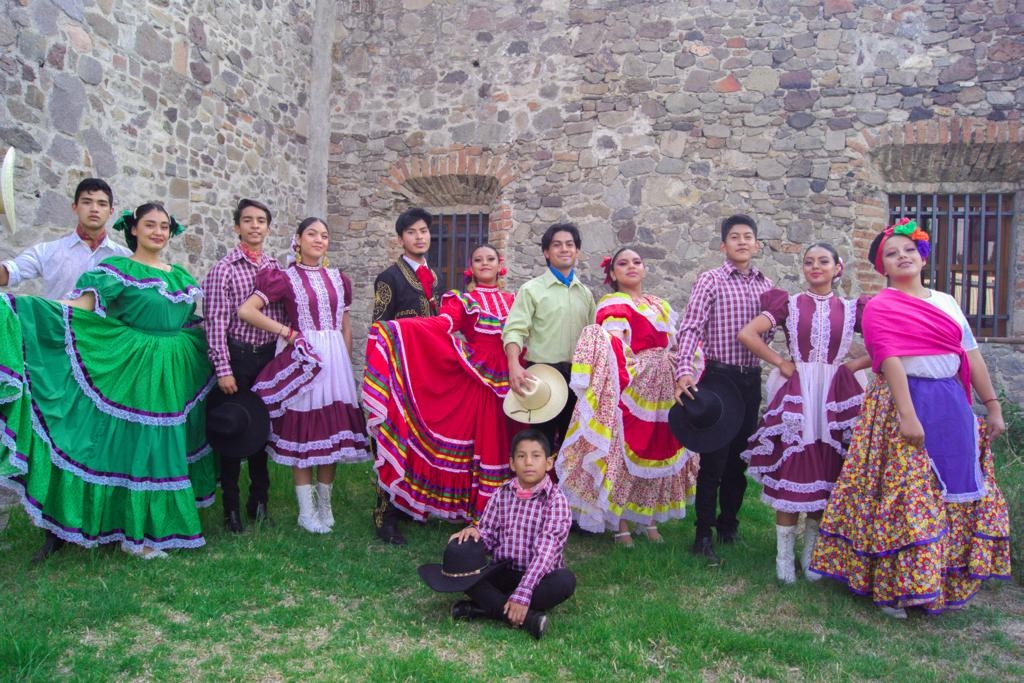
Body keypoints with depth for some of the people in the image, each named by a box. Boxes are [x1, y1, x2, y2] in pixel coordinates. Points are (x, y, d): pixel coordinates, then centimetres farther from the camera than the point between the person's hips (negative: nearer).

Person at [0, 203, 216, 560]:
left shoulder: (181, 275, 12)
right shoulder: (118, 269, -5)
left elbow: (196, 325, 19)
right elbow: (77, 310, -15)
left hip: (176, 375, 6)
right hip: (135, 372, -6)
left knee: (170, 446, 12)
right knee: (138, 445, 0)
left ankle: (163, 518, 26)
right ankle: (137, 533, 12)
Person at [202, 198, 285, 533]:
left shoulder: (275, 268, 8)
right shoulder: (224, 269, -6)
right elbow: (215, 322, -10)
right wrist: (223, 369, -14)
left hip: (268, 357, 4)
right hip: (237, 357, -4)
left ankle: (259, 501, 27)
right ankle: (232, 508, 17)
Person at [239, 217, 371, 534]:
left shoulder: (338, 279, 12)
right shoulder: (286, 277, -2)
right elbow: (246, 310, -10)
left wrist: (345, 361, 11)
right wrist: (286, 332, -11)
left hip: (335, 360, 4)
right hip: (302, 359, -4)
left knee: (333, 430, 7)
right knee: (303, 431, 0)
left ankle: (325, 504, 22)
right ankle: (306, 511, 11)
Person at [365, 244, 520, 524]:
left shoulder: (513, 301, 15)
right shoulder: (463, 300, 5)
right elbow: (442, 324, -13)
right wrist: (398, 327, -27)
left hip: (507, 380, 3)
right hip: (475, 378, -3)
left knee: (502, 442, 4)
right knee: (478, 441, -4)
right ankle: (476, 509, 7)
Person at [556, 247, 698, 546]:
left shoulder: (661, 306, 17)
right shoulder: (612, 306, -5)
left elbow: (676, 346, 18)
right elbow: (614, 352, -15)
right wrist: (625, 388, -24)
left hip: (663, 390, 7)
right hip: (630, 388, -7)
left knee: (656, 453, 11)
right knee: (622, 452, -2)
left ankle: (649, 519, 23)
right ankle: (620, 523, 8)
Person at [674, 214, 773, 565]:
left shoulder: (766, 285, 9)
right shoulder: (711, 280, -6)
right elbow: (690, 327, -14)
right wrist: (684, 371, -26)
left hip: (752, 378, 5)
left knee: (740, 456, 14)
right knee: (713, 458, -2)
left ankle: (729, 524, 29)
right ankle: (703, 535, 9)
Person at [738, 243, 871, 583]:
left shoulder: (851, 309, 8)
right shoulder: (789, 304, 4)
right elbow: (747, 334, -6)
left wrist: (853, 365, -2)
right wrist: (781, 362, -7)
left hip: (836, 397, 2)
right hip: (796, 394, -2)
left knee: (825, 474, 7)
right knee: (791, 471, -1)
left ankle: (812, 552, 22)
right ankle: (784, 554, 10)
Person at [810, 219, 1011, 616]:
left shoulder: (947, 302, 14)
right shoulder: (879, 307, -6)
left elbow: (972, 356, 14)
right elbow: (890, 361, -16)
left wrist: (993, 406, 11)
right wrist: (908, 416, -23)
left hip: (953, 405, 7)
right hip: (904, 403, -6)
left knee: (956, 491, 10)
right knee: (905, 492, -5)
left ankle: (948, 579, 26)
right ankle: (896, 586, 8)